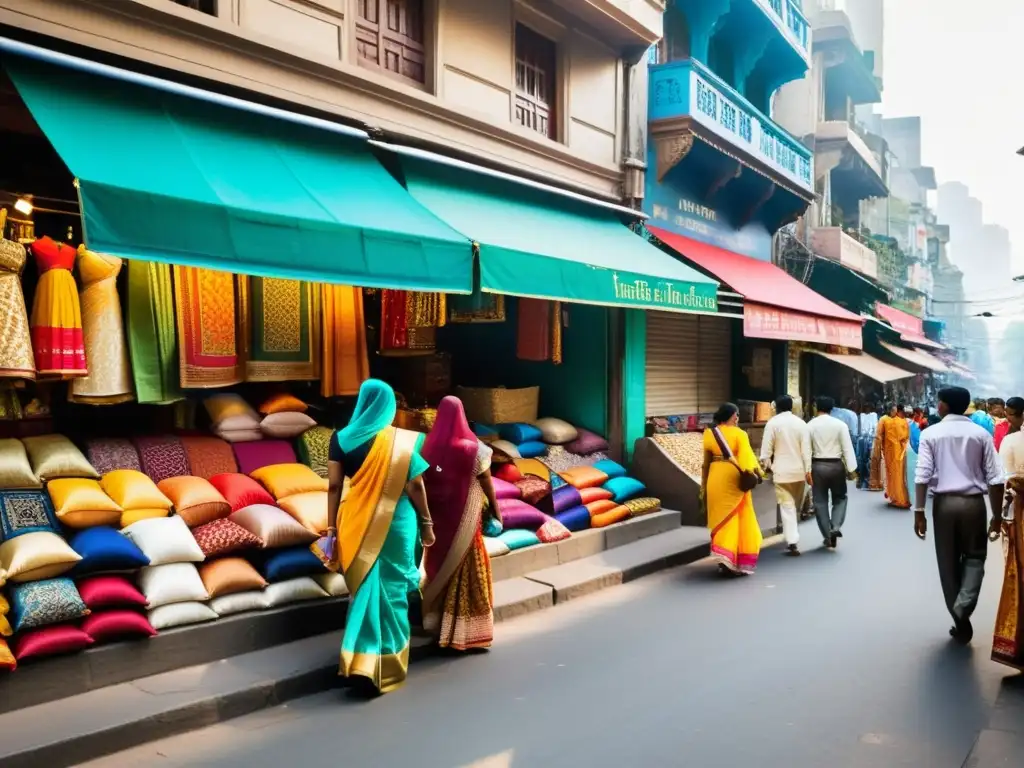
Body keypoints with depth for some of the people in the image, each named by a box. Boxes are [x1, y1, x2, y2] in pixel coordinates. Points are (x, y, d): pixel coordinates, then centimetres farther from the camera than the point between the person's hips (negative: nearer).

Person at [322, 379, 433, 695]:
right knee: (392, 590, 10)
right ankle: (388, 665, 17)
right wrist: (426, 523, 3)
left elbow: (334, 486, -3)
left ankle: (363, 661, 11)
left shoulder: (341, 438, -2)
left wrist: (332, 529, 3)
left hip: (358, 522, 1)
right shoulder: (404, 441, -6)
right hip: (397, 522, -1)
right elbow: (415, 485, -6)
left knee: (365, 590, 14)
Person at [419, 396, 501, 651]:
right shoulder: (472, 449, -14)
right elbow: (487, 484, -8)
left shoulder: (428, 447, -5)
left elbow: (423, 483, 1)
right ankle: (464, 630, 10)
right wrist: (496, 511, 6)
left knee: (439, 565, 16)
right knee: (465, 571, 5)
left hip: (437, 516, 4)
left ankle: (438, 625, 26)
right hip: (464, 518, -4)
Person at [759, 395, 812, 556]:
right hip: (799, 470, 2)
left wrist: (766, 466, 4)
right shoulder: (800, 422, 1)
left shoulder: (772, 423, -5)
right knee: (796, 506, 16)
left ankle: (793, 542, -10)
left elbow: (766, 449, -7)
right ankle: (793, 539, 23)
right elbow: (806, 449, -4)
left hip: (781, 471, -2)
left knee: (787, 507, -2)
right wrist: (808, 470, -2)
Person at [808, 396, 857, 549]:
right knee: (840, 498, 16)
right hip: (836, 465, 0)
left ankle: (827, 536, 10)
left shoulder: (810, 425, -2)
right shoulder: (840, 424, -5)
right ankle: (836, 527, -5)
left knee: (820, 502, 8)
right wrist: (851, 468, -2)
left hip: (817, 466, 0)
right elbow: (847, 448, -7)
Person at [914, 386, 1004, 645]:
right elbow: (995, 479, -2)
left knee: (948, 562, 12)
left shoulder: (931, 434, -2)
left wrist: (919, 511, -6)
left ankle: (960, 622, 19)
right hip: (974, 502, 0)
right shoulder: (981, 434, 1)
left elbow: (922, 476, -10)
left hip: (944, 503, 0)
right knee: (974, 556, 17)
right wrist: (997, 515, 5)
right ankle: (963, 606, -7)